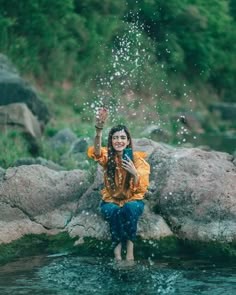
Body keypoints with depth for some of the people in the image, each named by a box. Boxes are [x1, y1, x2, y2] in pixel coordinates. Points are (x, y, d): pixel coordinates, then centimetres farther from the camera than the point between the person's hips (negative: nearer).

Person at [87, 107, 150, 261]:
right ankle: (117, 250, -29)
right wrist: (99, 128, -51)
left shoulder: (138, 159, -7)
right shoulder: (107, 157, -6)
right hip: (111, 201, 0)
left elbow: (142, 189, -9)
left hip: (133, 200, 0)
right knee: (114, 211, -34)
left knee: (129, 209, -35)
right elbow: (96, 152, -32)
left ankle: (129, 248, -28)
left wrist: (134, 173, -31)